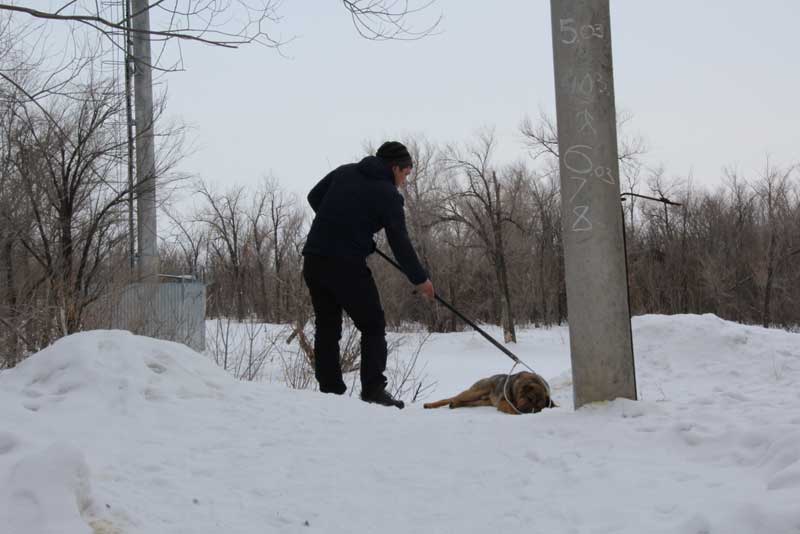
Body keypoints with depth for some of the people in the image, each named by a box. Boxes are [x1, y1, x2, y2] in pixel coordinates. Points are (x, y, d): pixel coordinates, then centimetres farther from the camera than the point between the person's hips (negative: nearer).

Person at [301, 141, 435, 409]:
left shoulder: (344, 171, 13)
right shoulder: (388, 194, -3)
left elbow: (314, 197, 19)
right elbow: (399, 242, -2)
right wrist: (420, 279, 8)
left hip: (314, 258, 6)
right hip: (347, 264, -6)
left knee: (327, 326, 13)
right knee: (373, 326, 6)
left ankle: (329, 389, 9)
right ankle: (373, 389, -3)